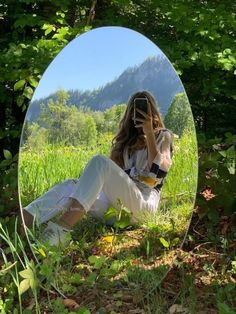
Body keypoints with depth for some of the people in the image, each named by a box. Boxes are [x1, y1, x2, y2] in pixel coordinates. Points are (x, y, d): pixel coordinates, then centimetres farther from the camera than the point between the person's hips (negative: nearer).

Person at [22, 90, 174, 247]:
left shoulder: (163, 136, 16)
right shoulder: (128, 137, 28)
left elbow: (159, 171, -5)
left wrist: (149, 133, -9)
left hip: (144, 200, -5)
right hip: (116, 200, 5)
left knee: (100, 162, -29)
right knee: (70, 186, -20)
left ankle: (60, 231, -49)